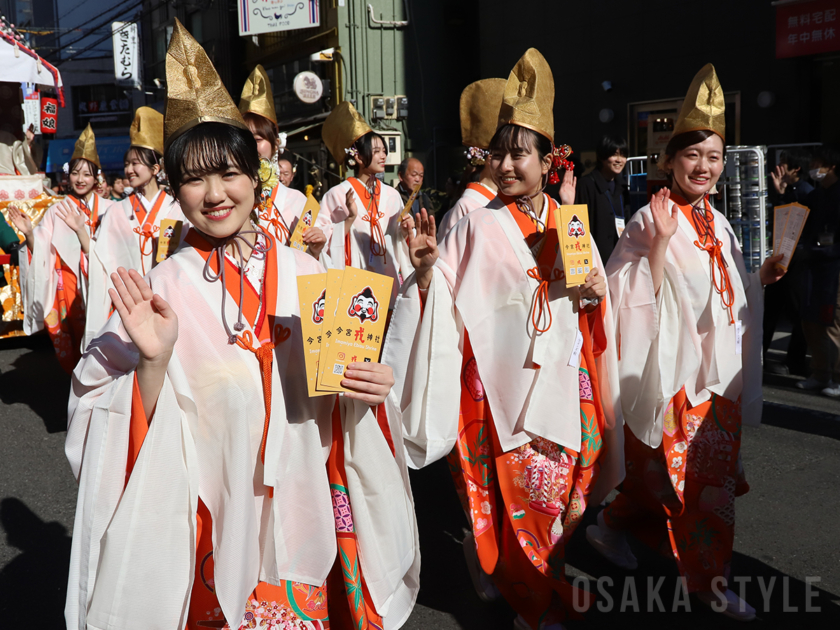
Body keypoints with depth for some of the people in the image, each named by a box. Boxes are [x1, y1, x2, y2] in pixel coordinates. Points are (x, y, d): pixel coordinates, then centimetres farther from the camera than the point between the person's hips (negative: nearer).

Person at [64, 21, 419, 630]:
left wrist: (366, 391, -12)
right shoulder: (160, 290, -7)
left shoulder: (308, 275, -1)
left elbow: (338, 393, 8)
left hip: (302, 508, 2)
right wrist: (153, 363, -24)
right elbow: (136, 433, -7)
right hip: (213, 519, -2)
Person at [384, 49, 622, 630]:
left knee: (566, 491, 11)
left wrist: (596, 296, -6)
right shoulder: (479, 227, -3)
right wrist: (427, 268, -26)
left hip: (563, 380, 4)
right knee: (522, 499, 2)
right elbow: (444, 298, -8)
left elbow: (593, 308, 15)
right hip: (503, 382, -3)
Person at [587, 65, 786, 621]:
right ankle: (707, 579, 21)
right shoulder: (650, 221, -12)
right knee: (698, 476, 2)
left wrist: (762, 279, 3)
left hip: (718, 373, 8)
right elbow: (642, 300, -19)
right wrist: (660, 240, -28)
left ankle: (615, 525, 35)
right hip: (673, 372, -8)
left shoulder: (717, 223, 10)